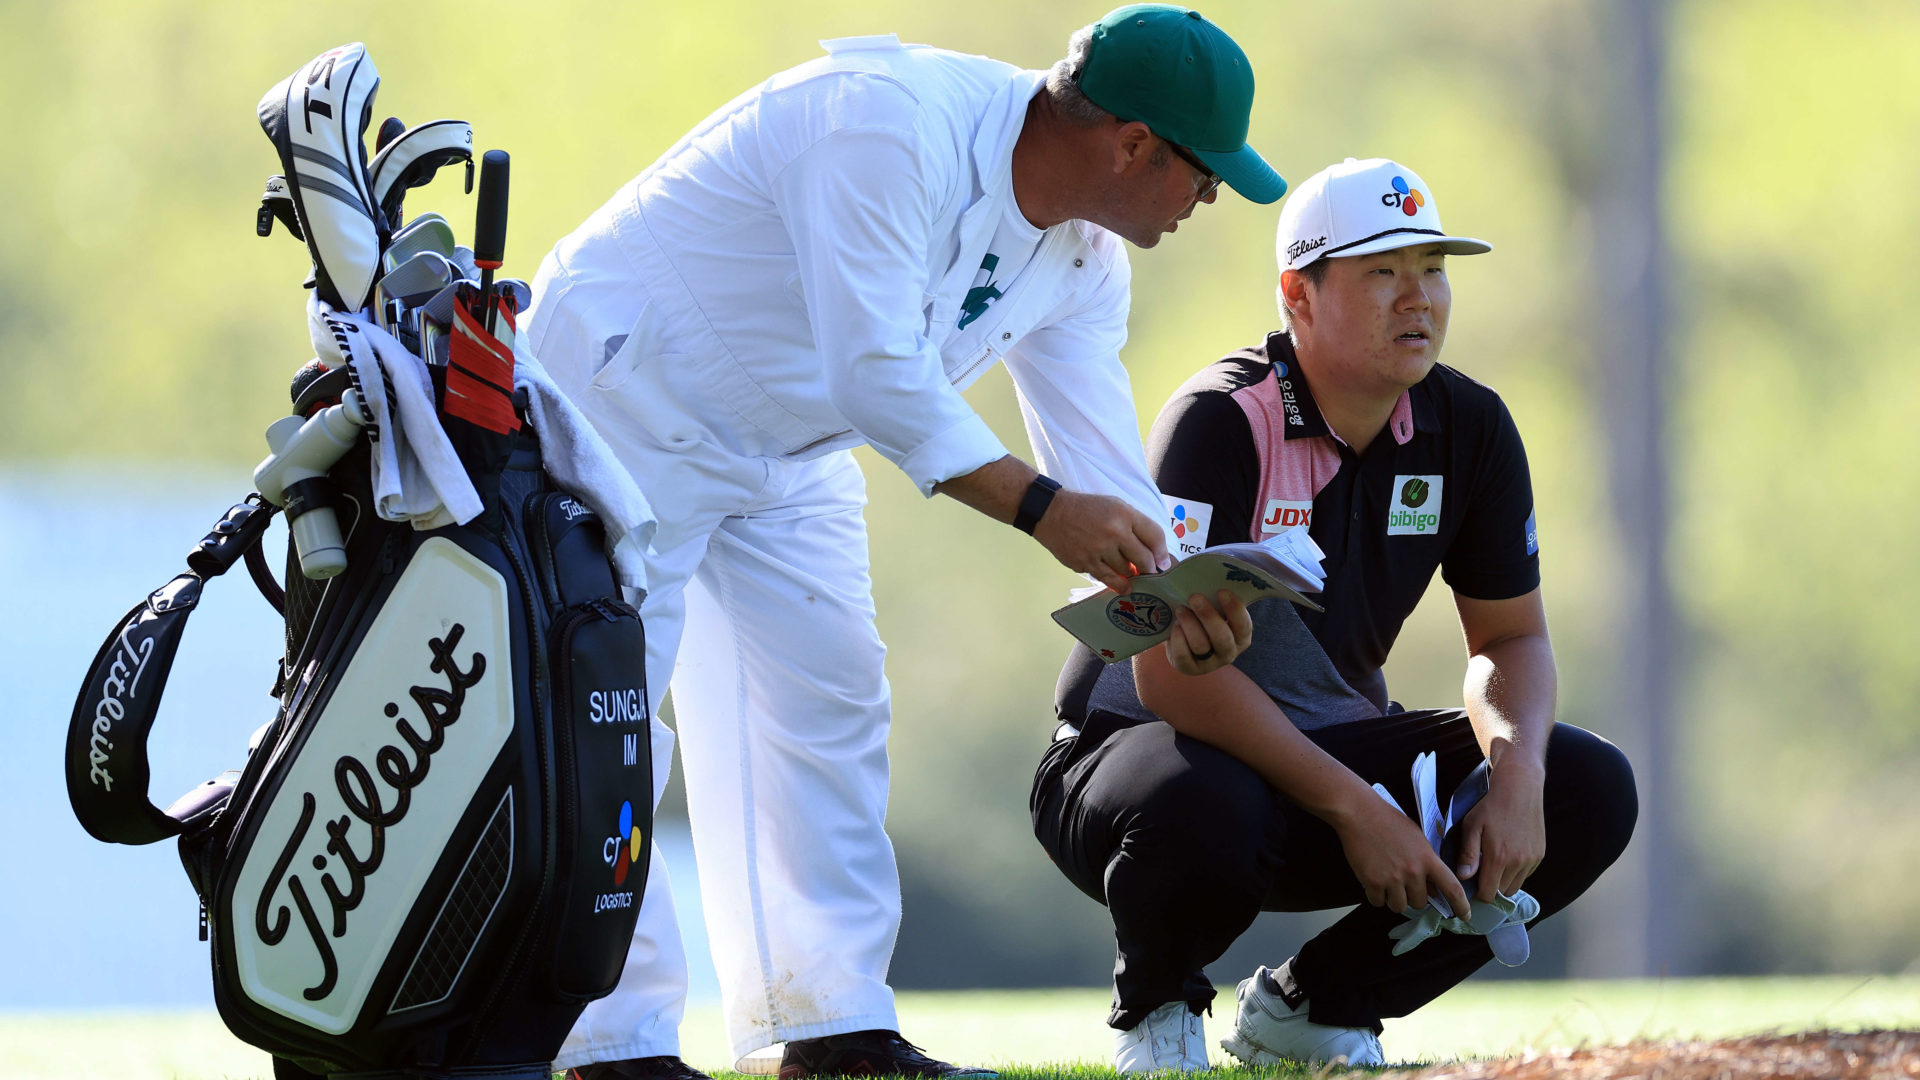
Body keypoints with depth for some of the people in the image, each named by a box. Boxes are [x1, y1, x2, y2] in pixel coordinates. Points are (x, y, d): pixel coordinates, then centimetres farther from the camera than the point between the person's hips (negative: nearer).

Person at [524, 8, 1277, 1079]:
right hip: (628, 396, -9)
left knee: (832, 702, 7)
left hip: (790, 449, 9)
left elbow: (1099, 454, -4)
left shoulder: (1084, 259, -4)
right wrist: (1038, 506, -37)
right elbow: (876, 372, -37)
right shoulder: (889, 125, -32)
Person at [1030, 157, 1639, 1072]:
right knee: (1203, 814, -42)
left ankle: (1309, 1006, 4)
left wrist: (1516, 772, -18)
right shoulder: (1224, 421, -22)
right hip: (1139, 747, -6)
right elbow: (1171, 672, -30)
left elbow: (1509, 637, 5)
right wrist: (1354, 809, -32)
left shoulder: (1467, 428, -3)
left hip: (1331, 749, 6)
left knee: (1591, 792, -11)